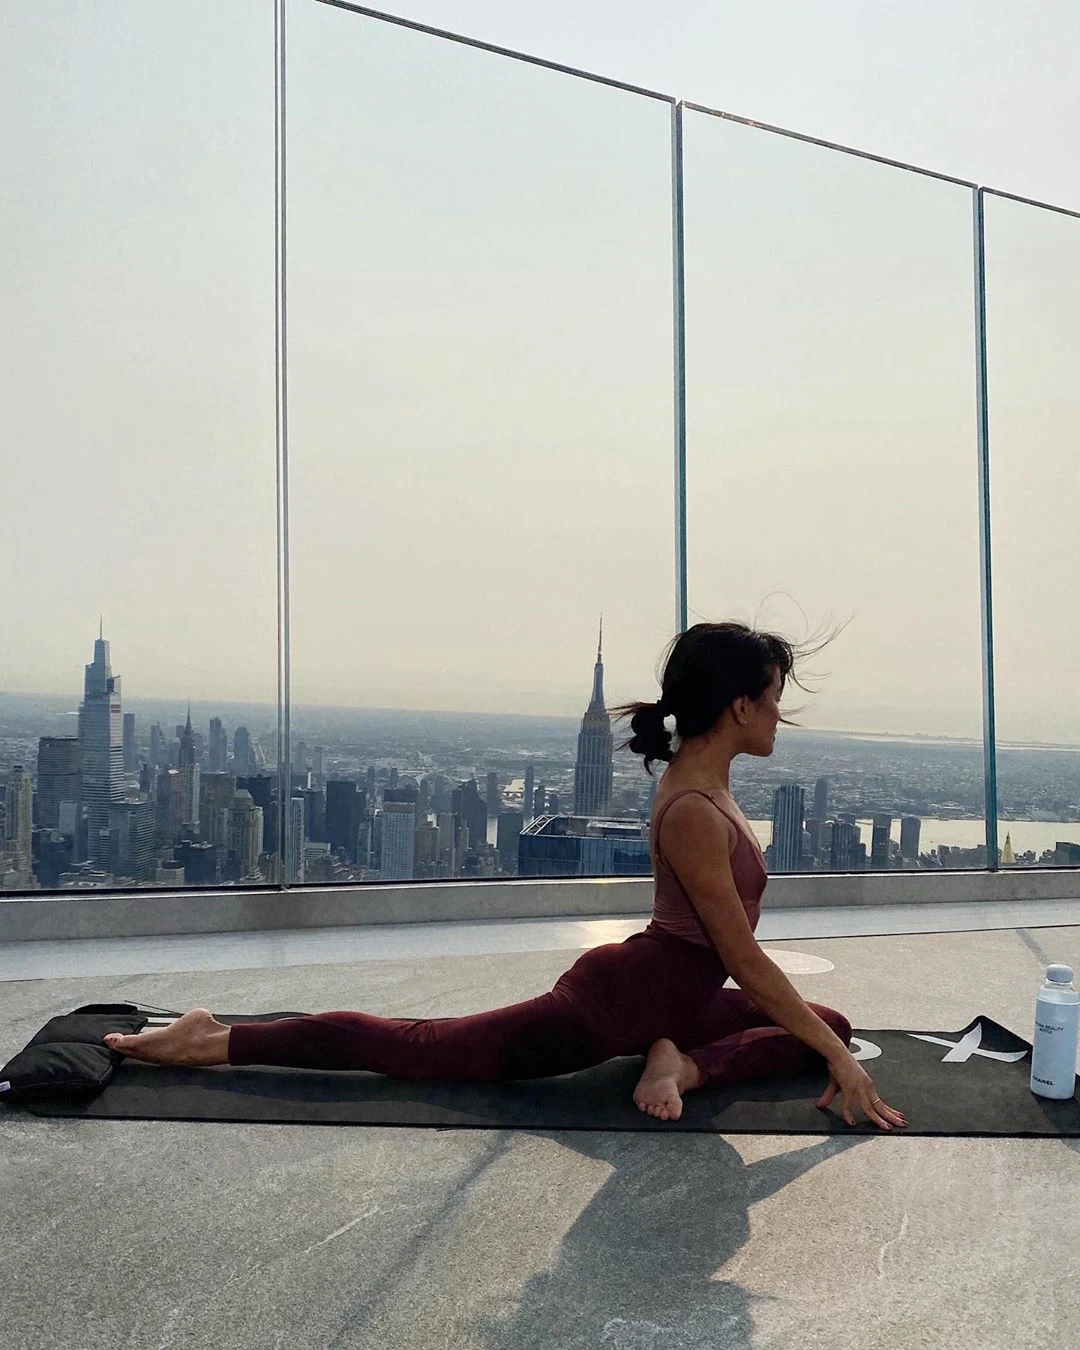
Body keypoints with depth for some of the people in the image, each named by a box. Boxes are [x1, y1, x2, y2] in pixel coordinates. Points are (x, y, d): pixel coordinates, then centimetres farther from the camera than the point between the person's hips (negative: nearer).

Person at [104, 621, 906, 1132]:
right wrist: (839, 1062, -17)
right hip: (615, 1003, -10)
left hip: (675, 997, 10)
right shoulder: (693, 813, -28)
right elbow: (747, 960, -24)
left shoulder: (705, 785, 5)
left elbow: (730, 953, 16)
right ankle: (211, 1041, 7)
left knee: (831, 1028, 14)